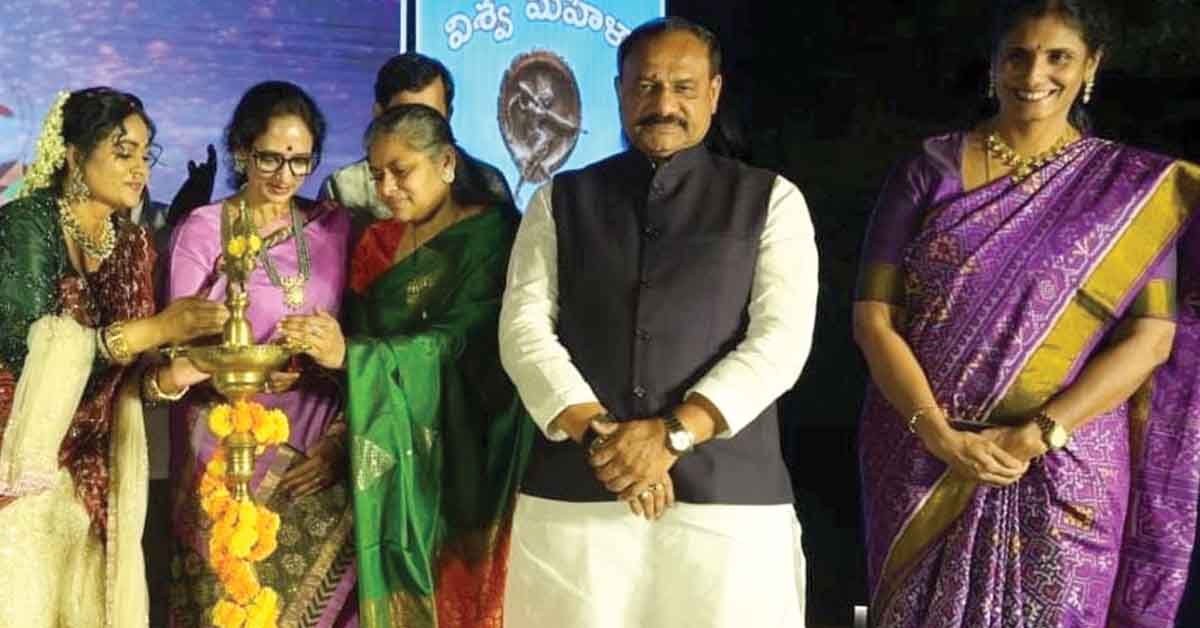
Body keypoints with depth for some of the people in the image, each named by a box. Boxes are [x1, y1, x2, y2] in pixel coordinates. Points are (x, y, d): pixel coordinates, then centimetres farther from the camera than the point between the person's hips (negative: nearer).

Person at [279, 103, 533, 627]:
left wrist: (350, 356, -27)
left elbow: (462, 344, -18)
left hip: (461, 460, -5)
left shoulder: (491, 234, -7)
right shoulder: (377, 243, 12)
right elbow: (357, 335, 7)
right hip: (388, 459, 5)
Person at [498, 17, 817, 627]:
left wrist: (673, 434, -14)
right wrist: (596, 433, -13)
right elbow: (524, 326, 2)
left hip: (728, 493, -1)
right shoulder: (560, 200, 12)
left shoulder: (770, 200, 8)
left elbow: (782, 337, -3)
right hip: (574, 491, 1)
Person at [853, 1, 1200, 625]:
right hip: (923, 464, 1)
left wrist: (1036, 436, -15)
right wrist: (938, 433, -15)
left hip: (1064, 472, -1)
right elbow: (874, 315, -1)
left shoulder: (1132, 187, 3)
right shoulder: (930, 170, 4)